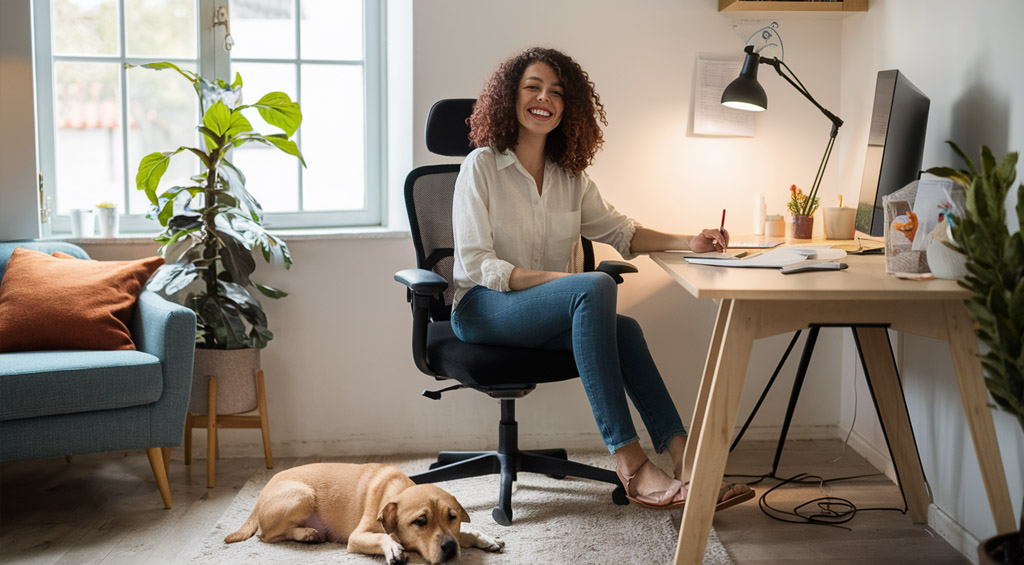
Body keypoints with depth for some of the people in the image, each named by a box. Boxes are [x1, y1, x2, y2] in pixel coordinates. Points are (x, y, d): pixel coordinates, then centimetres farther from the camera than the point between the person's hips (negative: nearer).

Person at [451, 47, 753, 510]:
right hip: (482, 309, -5)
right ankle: (630, 462, -38)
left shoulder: (569, 176, 14)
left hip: (547, 311, 6)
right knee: (596, 287, -33)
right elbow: (476, 265, -12)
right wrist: (561, 280, -24)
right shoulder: (482, 166, -5)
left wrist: (688, 242, 1)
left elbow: (617, 230, 19)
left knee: (624, 329, -28)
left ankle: (682, 455, -34)